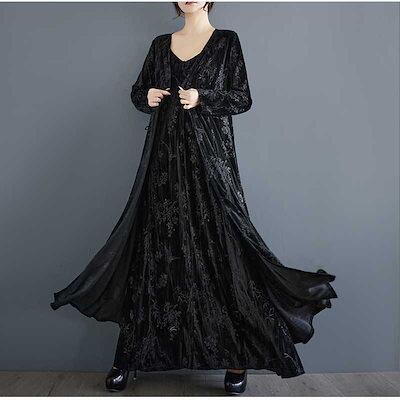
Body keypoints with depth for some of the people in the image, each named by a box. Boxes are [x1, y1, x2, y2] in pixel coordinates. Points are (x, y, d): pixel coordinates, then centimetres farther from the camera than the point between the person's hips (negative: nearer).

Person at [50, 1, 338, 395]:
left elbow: (243, 98, 2)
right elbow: (138, 90, 22)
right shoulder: (160, 44, 17)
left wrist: (202, 98, -13)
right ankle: (133, 353, 13)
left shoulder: (226, 40, 7)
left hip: (209, 154, -3)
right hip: (165, 155, 3)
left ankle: (236, 356, 7)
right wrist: (148, 97, 0)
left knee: (218, 243, -6)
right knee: (155, 242, 2)